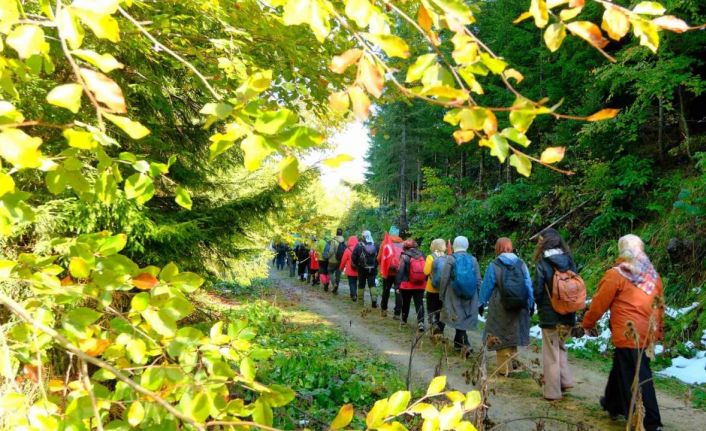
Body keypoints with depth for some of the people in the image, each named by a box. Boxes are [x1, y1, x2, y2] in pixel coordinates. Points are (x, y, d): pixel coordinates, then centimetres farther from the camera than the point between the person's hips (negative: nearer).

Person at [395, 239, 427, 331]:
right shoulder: (421, 255, 0)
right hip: (421, 285, 2)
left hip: (407, 285, -2)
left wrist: (397, 284, -6)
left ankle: (404, 319, 33)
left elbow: (400, 272, -11)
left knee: (406, 303, 17)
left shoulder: (404, 257, -11)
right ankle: (420, 322, -13)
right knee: (419, 304, 1)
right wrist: (425, 281, 16)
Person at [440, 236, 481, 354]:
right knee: (464, 319, 14)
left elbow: (445, 278, -7)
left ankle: (466, 344, -14)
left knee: (459, 319, 0)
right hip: (470, 297, 3)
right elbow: (478, 280, 4)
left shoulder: (451, 259, -5)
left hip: (454, 296, -3)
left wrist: (441, 294, 2)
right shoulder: (473, 260, 3)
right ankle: (458, 343, 24)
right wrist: (477, 298, 12)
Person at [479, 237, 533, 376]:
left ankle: (503, 368, 7)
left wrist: (482, 303, 6)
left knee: (501, 336, 5)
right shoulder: (521, 264, 0)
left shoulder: (494, 265, -9)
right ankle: (511, 363, 25)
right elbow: (528, 285, 2)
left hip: (500, 308, -3)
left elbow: (487, 286, -5)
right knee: (513, 333, 18)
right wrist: (531, 303, 10)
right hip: (519, 307, 4)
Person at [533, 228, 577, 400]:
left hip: (550, 315, -5)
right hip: (568, 315, 5)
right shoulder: (569, 260, 0)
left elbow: (538, 290, -11)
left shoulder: (543, 263, -15)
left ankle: (553, 392, 12)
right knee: (560, 347, 25)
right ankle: (566, 380, 20)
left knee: (551, 353, 5)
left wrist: (541, 307, 7)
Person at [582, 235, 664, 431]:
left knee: (636, 379, -1)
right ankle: (613, 403, 36)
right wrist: (657, 330, 24)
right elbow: (659, 305, 15)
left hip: (628, 335, -7)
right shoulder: (653, 275, 9)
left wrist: (587, 323, 9)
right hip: (646, 334, 7)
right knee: (621, 369, 22)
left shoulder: (616, 274, -10)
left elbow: (599, 303, -6)